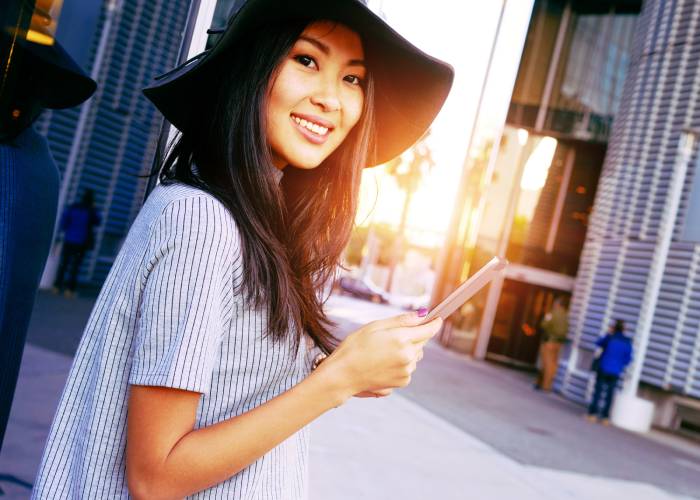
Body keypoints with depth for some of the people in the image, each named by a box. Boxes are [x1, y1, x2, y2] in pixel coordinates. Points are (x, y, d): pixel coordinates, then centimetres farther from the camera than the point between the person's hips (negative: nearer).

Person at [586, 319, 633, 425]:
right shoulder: (627, 342, -3)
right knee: (609, 393, 8)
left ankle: (593, 413, 3)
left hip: (603, 369, -2)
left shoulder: (610, 338, -9)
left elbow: (598, 343, 9)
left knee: (598, 390, 5)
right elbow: (628, 359, 3)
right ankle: (605, 417, 7)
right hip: (615, 372, 2)